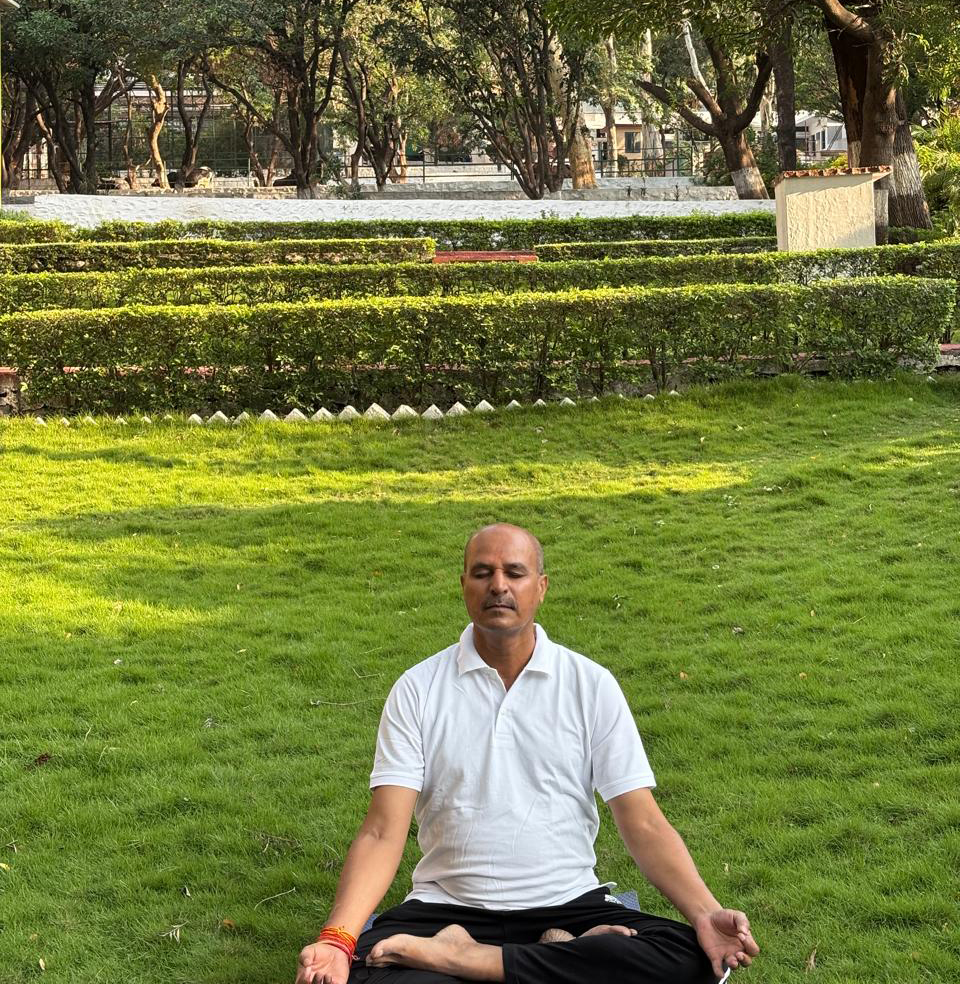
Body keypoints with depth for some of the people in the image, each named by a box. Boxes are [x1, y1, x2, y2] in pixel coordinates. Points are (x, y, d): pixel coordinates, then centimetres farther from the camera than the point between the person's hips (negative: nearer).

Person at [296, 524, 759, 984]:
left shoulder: (591, 684, 4)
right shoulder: (417, 690, 2)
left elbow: (644, 824, 0)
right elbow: (384, 831, -5)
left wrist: (705, 914, -19)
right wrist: (336, 939, -23)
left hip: (569, 906, 1)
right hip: (446, 908, -1)